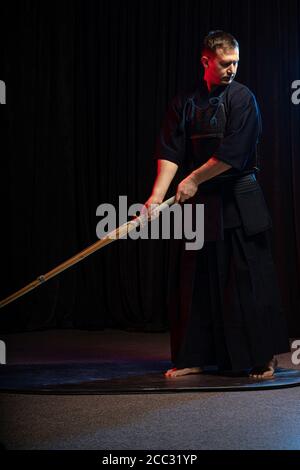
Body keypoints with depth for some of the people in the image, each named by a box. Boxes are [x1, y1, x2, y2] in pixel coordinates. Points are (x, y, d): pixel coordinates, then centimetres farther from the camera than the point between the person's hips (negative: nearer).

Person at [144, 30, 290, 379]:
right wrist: (157, 195, -13)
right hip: (199, 204, 4)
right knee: (194, 283, 6)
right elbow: (170, 153, -1)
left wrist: (195, 179, -9)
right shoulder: (184, 103, 6)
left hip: (239, 204, -4)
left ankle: (263, 358, 9)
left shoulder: (242, 98, -4)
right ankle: (195, 358, 17)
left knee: (247, 281, -2)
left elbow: (233, 153, -13)